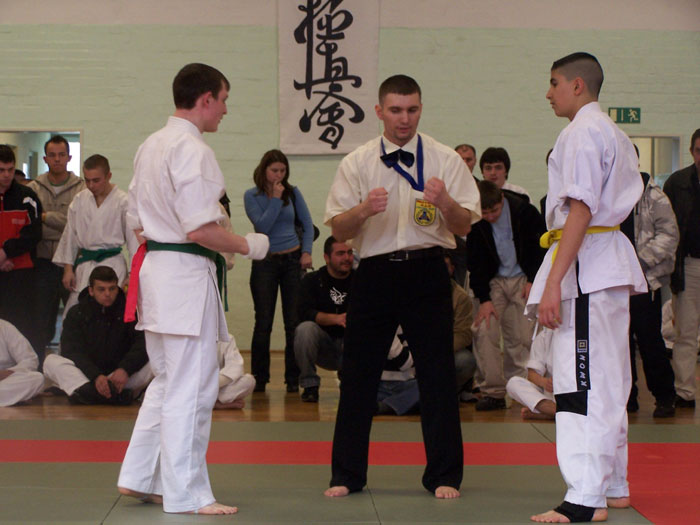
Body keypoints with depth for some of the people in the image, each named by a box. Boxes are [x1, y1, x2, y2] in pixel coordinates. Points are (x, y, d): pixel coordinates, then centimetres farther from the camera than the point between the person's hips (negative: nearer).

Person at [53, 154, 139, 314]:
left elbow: (133, 238, -5)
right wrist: (68, 268, 8)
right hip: (84, 265, 4)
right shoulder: (80, 200, 6)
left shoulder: (122, 201, -7)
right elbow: (70, 235, 12)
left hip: (112, 264, -4)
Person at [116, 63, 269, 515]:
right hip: (186, 274, -10)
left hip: (153, 268, 10)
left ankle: (140, 477, 22)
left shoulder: (151, 146, 14)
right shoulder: (192, 150, -15)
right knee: (191, 389, -2)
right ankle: (186, 494, 4)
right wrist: (247, 246, -8)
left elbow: (136, 221, 18)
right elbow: (201, 229, -21)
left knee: (168, 381, 19)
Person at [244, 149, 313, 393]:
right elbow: (262, 226, -11)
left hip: (293, 261, 2)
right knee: (263, 323, -1)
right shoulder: (252, 196, 0)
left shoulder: (292, 193, 5)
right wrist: (275, 199, -13)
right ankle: (259, 379, 7)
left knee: (294, 322, -1)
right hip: (265, 263, -1)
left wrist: (306, 251, -2)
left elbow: (307, 223, 9)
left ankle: (293, 379, 6)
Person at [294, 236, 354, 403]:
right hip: (324, 348, -1)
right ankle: (310, 385, -15)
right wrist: (336, 319, -30)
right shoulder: (312, 280, 0)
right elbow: (304, 313, -15)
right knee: (305, 329, -31)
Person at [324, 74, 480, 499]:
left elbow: (465, 226, 0)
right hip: (375, 273, 1)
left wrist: (445, 202, -21)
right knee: (359, 376, 5)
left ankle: (444, 475, 13)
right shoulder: (357, 164, 5)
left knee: (437, 376, 1)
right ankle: (347, 475, 17)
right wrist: (363, 210, -18)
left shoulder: (445, 160, 2)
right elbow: (338, 230, 2)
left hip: (426, 273, -1)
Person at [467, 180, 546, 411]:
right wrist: (484, 299, -10)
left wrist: (533, 280, -7)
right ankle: (493, 391, -6)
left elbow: (542, 247, -1)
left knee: (525, 336, -8)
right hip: (494, 281, 2)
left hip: (524, 279, -2)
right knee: (483, 329, -13)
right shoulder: (475, 224, -6)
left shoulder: (525, 212, -12)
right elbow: (476, 263, -3)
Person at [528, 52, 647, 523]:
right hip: (613, 263, 11)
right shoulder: (615, 133, 20)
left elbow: (581, 209, -19)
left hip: (586, 263, -11)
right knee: (607, 381, 15)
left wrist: (554, 282, -23)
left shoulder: (583, 132, -11)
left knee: (582, 382, -13)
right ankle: (614, 486, 23)